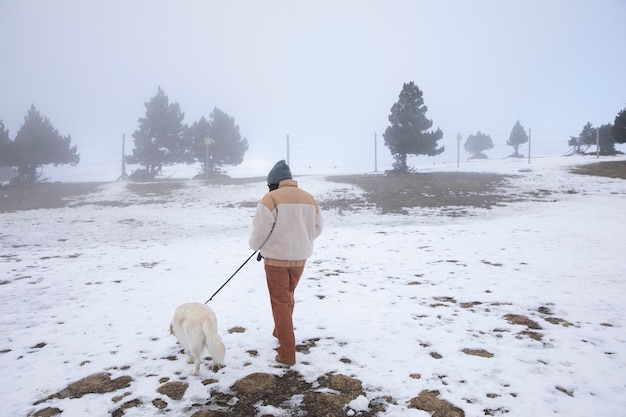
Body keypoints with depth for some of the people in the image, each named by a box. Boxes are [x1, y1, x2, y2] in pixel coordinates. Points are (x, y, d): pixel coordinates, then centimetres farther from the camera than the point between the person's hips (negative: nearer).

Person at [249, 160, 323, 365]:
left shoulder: (271, 197, -13)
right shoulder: (308, 198, 6)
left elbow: (261, 229, -15)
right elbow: (317, 228, 10)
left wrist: (255, 245, 5)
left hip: (277, 258, -5)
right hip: (300, 257, 6)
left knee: (280, 302, 3)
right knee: (288, 296, 25)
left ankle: (287, 353, 4)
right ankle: (281, 331, 45)